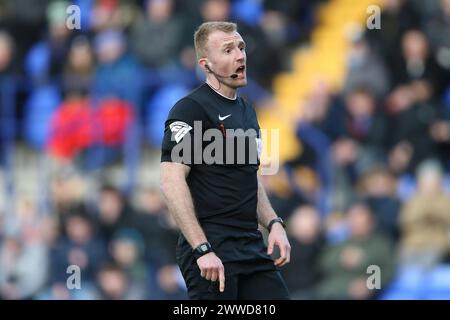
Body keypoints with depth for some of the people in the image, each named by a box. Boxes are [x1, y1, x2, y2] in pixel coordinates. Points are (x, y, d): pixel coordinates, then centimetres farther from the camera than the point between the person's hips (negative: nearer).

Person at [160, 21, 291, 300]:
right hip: (211, 252, -8)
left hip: (253, 247, 8)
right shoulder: (190, 109, -10)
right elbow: (172, 182, -17)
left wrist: (274, 224, 10)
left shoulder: (246, 111, 17)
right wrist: (202, 250, -23)